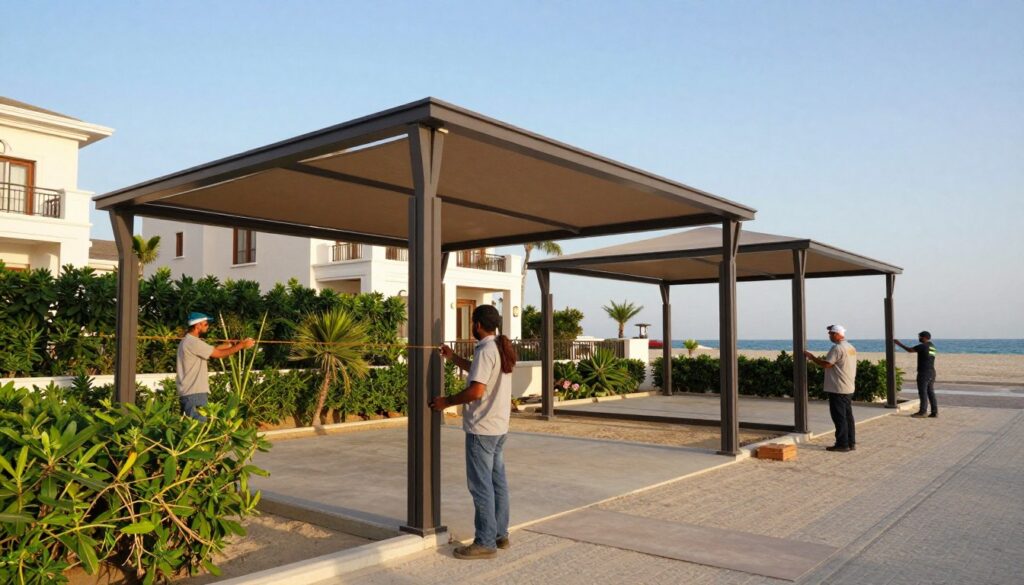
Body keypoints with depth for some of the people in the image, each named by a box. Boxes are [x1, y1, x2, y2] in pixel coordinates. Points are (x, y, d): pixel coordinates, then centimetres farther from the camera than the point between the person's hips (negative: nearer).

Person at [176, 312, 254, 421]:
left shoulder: (188, 341, 17)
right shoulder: (193, 342, -16)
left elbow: (214, 349, 17)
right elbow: (219, 354, -14)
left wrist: (237, 343, 14)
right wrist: (242, 345, -6)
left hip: (189, 392, 11)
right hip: (194, 394, -11)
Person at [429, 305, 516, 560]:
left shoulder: (485, 350, -18)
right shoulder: (501, 348, 11)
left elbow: (476, 390, -26)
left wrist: (447, 401, -14)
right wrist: (453, 358, 29)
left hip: (482, 429, -10)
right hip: (499, 427, 10)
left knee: (481, 486, -3)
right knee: (497, 481, 14)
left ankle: (485, 543, 3)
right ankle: (500, 534, 23)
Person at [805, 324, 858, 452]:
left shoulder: (837, 348, -17)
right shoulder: (851, 348, 14)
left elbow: (826, 364, -20)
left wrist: (811, 357, -8)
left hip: (838, 389, -9)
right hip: (848, 388, 9)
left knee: (839, 417, -4)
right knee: (848, 416, 13)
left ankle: (842, 444, -2)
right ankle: (851, 442, 18)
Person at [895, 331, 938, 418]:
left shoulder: (923, 346, -13)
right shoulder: (932, 346, 13)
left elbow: (910, 350, -6)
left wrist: (900, 344, 6)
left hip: (923, 373, -8)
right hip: (931, 373, 8)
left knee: (923, 392, -2)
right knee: (930, 392, 9)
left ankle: (923, 411, 2)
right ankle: (934, 412, 8)